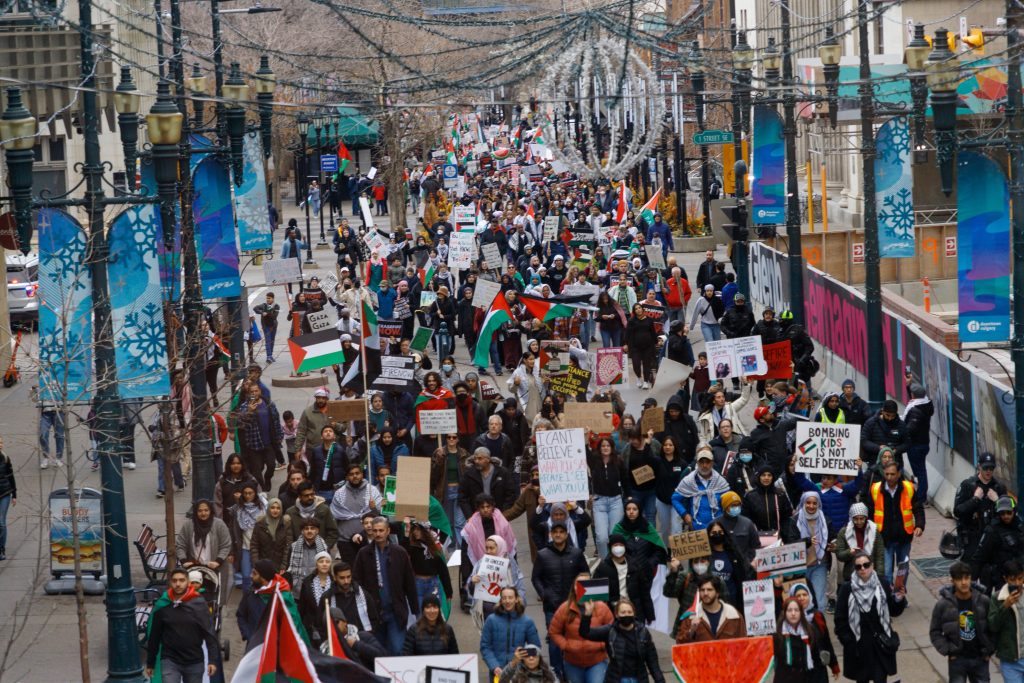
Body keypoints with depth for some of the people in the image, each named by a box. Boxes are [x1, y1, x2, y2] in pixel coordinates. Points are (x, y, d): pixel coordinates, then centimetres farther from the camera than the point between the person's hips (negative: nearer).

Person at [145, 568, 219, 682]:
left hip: (194, 661, 1)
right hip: (170, 661, 0)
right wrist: (150, 663, 10)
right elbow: (154, 636, 6)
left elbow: (209, 633, -8)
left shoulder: (198, 604, -5)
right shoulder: (162, 606, -2)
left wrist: (213, 660, -15)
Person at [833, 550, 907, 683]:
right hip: (858, 646, 0)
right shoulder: (847, 589, -7)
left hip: (881, 644, 0)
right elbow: (840, 619, -3)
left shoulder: (882, 584, -4)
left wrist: (899, 600, -15)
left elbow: (894, 611, 4)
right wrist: (847, 640, -9)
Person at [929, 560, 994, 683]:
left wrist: (989, 650, -1)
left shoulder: (982, 601, -5)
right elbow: (935, 632, -2)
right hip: (957, 660, -2)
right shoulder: (943, 604, -10)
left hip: (980, 659, 2)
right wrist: (947, 650, -10)